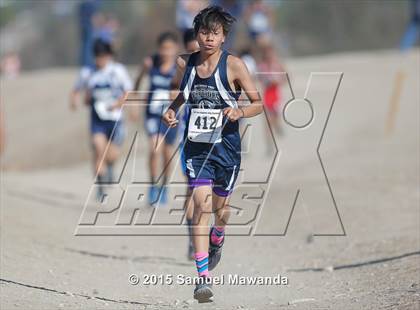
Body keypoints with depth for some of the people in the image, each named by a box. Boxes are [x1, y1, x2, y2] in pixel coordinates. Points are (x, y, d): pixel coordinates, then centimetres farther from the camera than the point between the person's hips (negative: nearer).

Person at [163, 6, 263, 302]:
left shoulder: (234, 65, -9)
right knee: (201, 203, -14)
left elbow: (258, 104, -6)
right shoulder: (184, 63, 0)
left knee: (220, 205, 15)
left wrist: (239, 111, -26)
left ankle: (216, 241, 53)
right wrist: (172, 109, 1)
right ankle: (203, 278, -17)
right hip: (196, 145, 1)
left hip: (226, 146, -1)